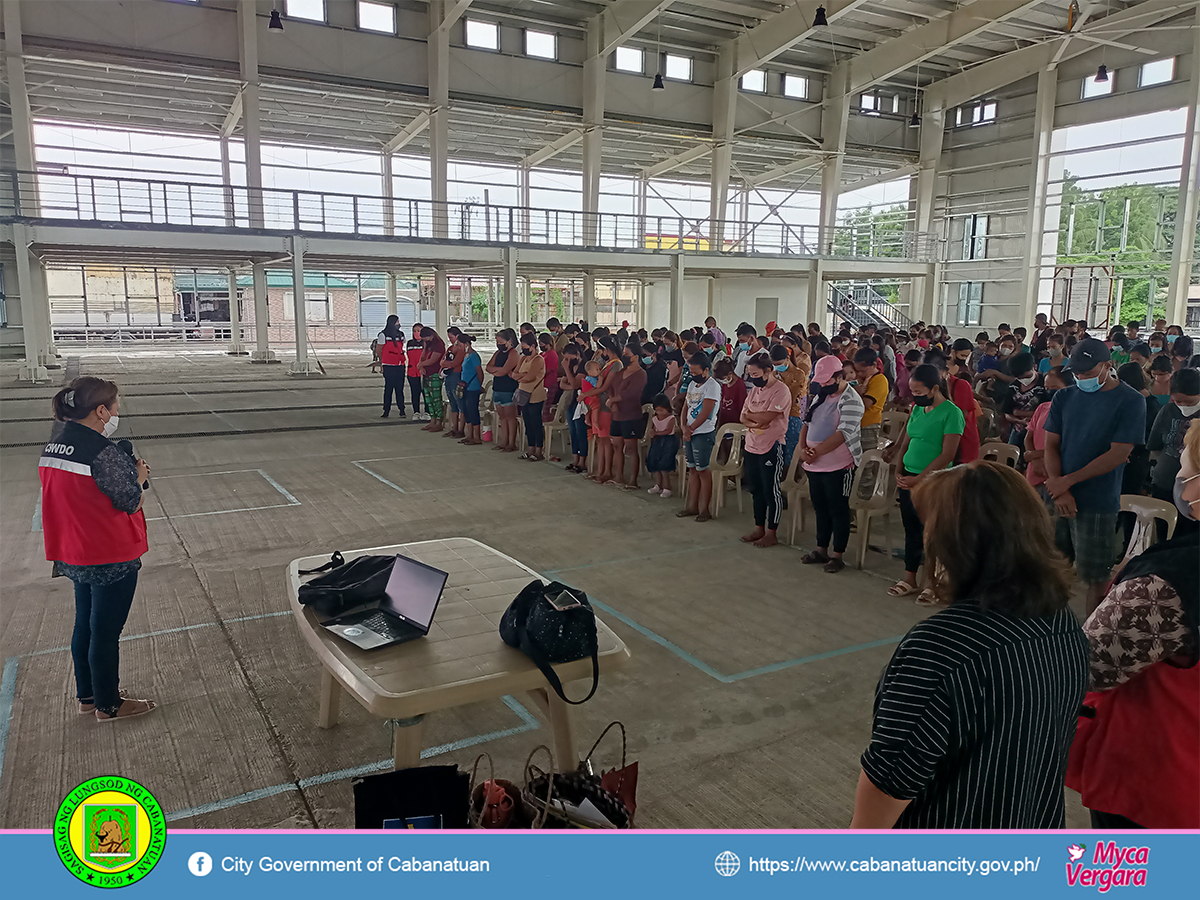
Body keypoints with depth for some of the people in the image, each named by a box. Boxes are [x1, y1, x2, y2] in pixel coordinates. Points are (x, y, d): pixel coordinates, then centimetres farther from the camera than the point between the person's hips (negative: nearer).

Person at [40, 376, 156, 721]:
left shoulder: (54, 446, 5)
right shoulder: (103, 451, -23)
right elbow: (130, 503, -16)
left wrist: (128, 471, 6)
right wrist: (139, 476, 1)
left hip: (74, 556, 9)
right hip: (110, 557, -9)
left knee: (85, 625, 21)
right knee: (106, 631, 5)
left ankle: (87, 696, 35)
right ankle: (108, 705, 20)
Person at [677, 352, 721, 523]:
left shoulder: (712, 386, -11)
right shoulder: (692, 385, 15)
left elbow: (705, 413, -17)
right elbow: (685, 408, 13)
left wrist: (691, 429, -11)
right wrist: (684, 428, -3)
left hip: (704, 434, -8)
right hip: (689, 434, 8)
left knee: (703, 470, -4)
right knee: (692, 469, 11)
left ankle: (704, 509, 1)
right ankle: (692, 506, 17)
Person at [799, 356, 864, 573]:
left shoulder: (850, 400, -14)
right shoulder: (821, 396, 13)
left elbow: (844, 433, -23)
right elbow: (807, 423, 16)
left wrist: (816, 452, -21)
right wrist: (804, 448, -1)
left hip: (838, 466, -8)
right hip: (815, 465, 8)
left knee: (838, 510, 2)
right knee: (820, 508, 16)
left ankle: (837, 555, 11)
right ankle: (821, 550, 28)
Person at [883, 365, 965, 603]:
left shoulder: (951, 413, -12)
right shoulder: (917, 409, 10)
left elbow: (947, 454, -17)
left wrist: (918, 479, -17)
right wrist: (899, 471, 3)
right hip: (909, 479, 7)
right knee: (911, 528, 14)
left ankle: (934, 584, 14)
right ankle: (909, 579, 25)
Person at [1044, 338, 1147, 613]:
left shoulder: (1130, 401, -4)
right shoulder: (1065, 397, 9)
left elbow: (1118, 454, -11)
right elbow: (1051, 445, 5)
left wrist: (1067, 481, -12)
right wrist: (1059, 490, -9)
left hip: (1097, 503, -4)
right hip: (1057, 497, 4)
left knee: (1096, 576, 3)